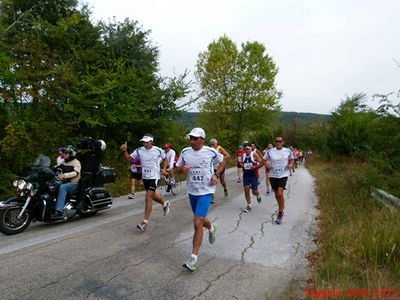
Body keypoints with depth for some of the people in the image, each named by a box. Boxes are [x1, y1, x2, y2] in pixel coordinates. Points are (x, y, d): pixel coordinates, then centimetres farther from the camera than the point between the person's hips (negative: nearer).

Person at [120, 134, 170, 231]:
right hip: (145, 177, 5)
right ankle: (165, 204, 51)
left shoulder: (158, 150, -8)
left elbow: (165, 159, 10)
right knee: (152, 196, 21)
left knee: (148, 198, -14)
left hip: (154, 177, -5)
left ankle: (145, 222, -9)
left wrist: (164, 168, -4)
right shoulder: (139, 151, -4)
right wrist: (124, 151, -16)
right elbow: (129, 158, 1)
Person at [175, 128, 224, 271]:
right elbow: (178, 168, 8)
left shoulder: (211, 152, -11)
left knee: (197, 223, -13)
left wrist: (216, 175, -7)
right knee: (200, 220, 22)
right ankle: (212, 228, 57)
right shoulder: (185, 152, -4)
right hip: (192, 191, 5)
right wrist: (183, 169, -16)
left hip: (206, 191, -5)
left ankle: (194, 257, -1)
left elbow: (222, 162, 7)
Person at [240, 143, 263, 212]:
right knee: (246, 190, -3)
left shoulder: (254, 154, -10)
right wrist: (241, 165, -2)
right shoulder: (243, 155, 4)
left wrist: (255, 166, -25)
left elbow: (261, 163, -10)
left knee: (254, 191, 2)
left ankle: (258, 195, 39)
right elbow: (241, 163, 21)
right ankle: (249, 205, 10)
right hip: (246, 175, 4)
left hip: (254, 175, -4)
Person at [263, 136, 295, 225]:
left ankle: (280, 213, 0)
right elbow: (264, 160, 8)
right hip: (273, 175, 2)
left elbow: (292, 159, 14)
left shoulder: (288, 151, -3)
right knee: (276, 194, 15)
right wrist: (267, 165, -12)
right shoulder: (270, 151, -4)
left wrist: (291, 164, -7)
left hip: (283, 175, -2)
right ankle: (281, 206, 42)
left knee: (280, 193, -16)